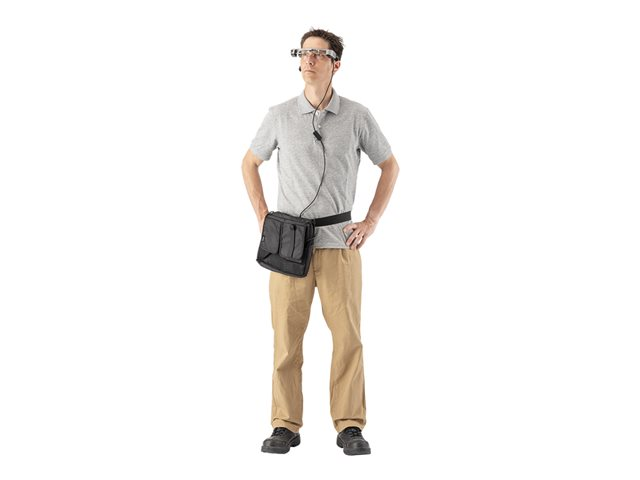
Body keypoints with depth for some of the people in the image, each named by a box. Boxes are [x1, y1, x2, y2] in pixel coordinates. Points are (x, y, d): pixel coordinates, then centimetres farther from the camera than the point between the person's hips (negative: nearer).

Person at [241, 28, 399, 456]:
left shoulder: (357, 116, 0)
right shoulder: (281, 115, 2)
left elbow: (390, 166, 12)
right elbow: (250, 163, 17)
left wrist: (371, 222, 4)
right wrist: (262, 216, 7)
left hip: (340, 245, 0)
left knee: (348, 337, 0)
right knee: (286, 336, 1)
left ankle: (350, 427, 10)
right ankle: (285, 427, 10)